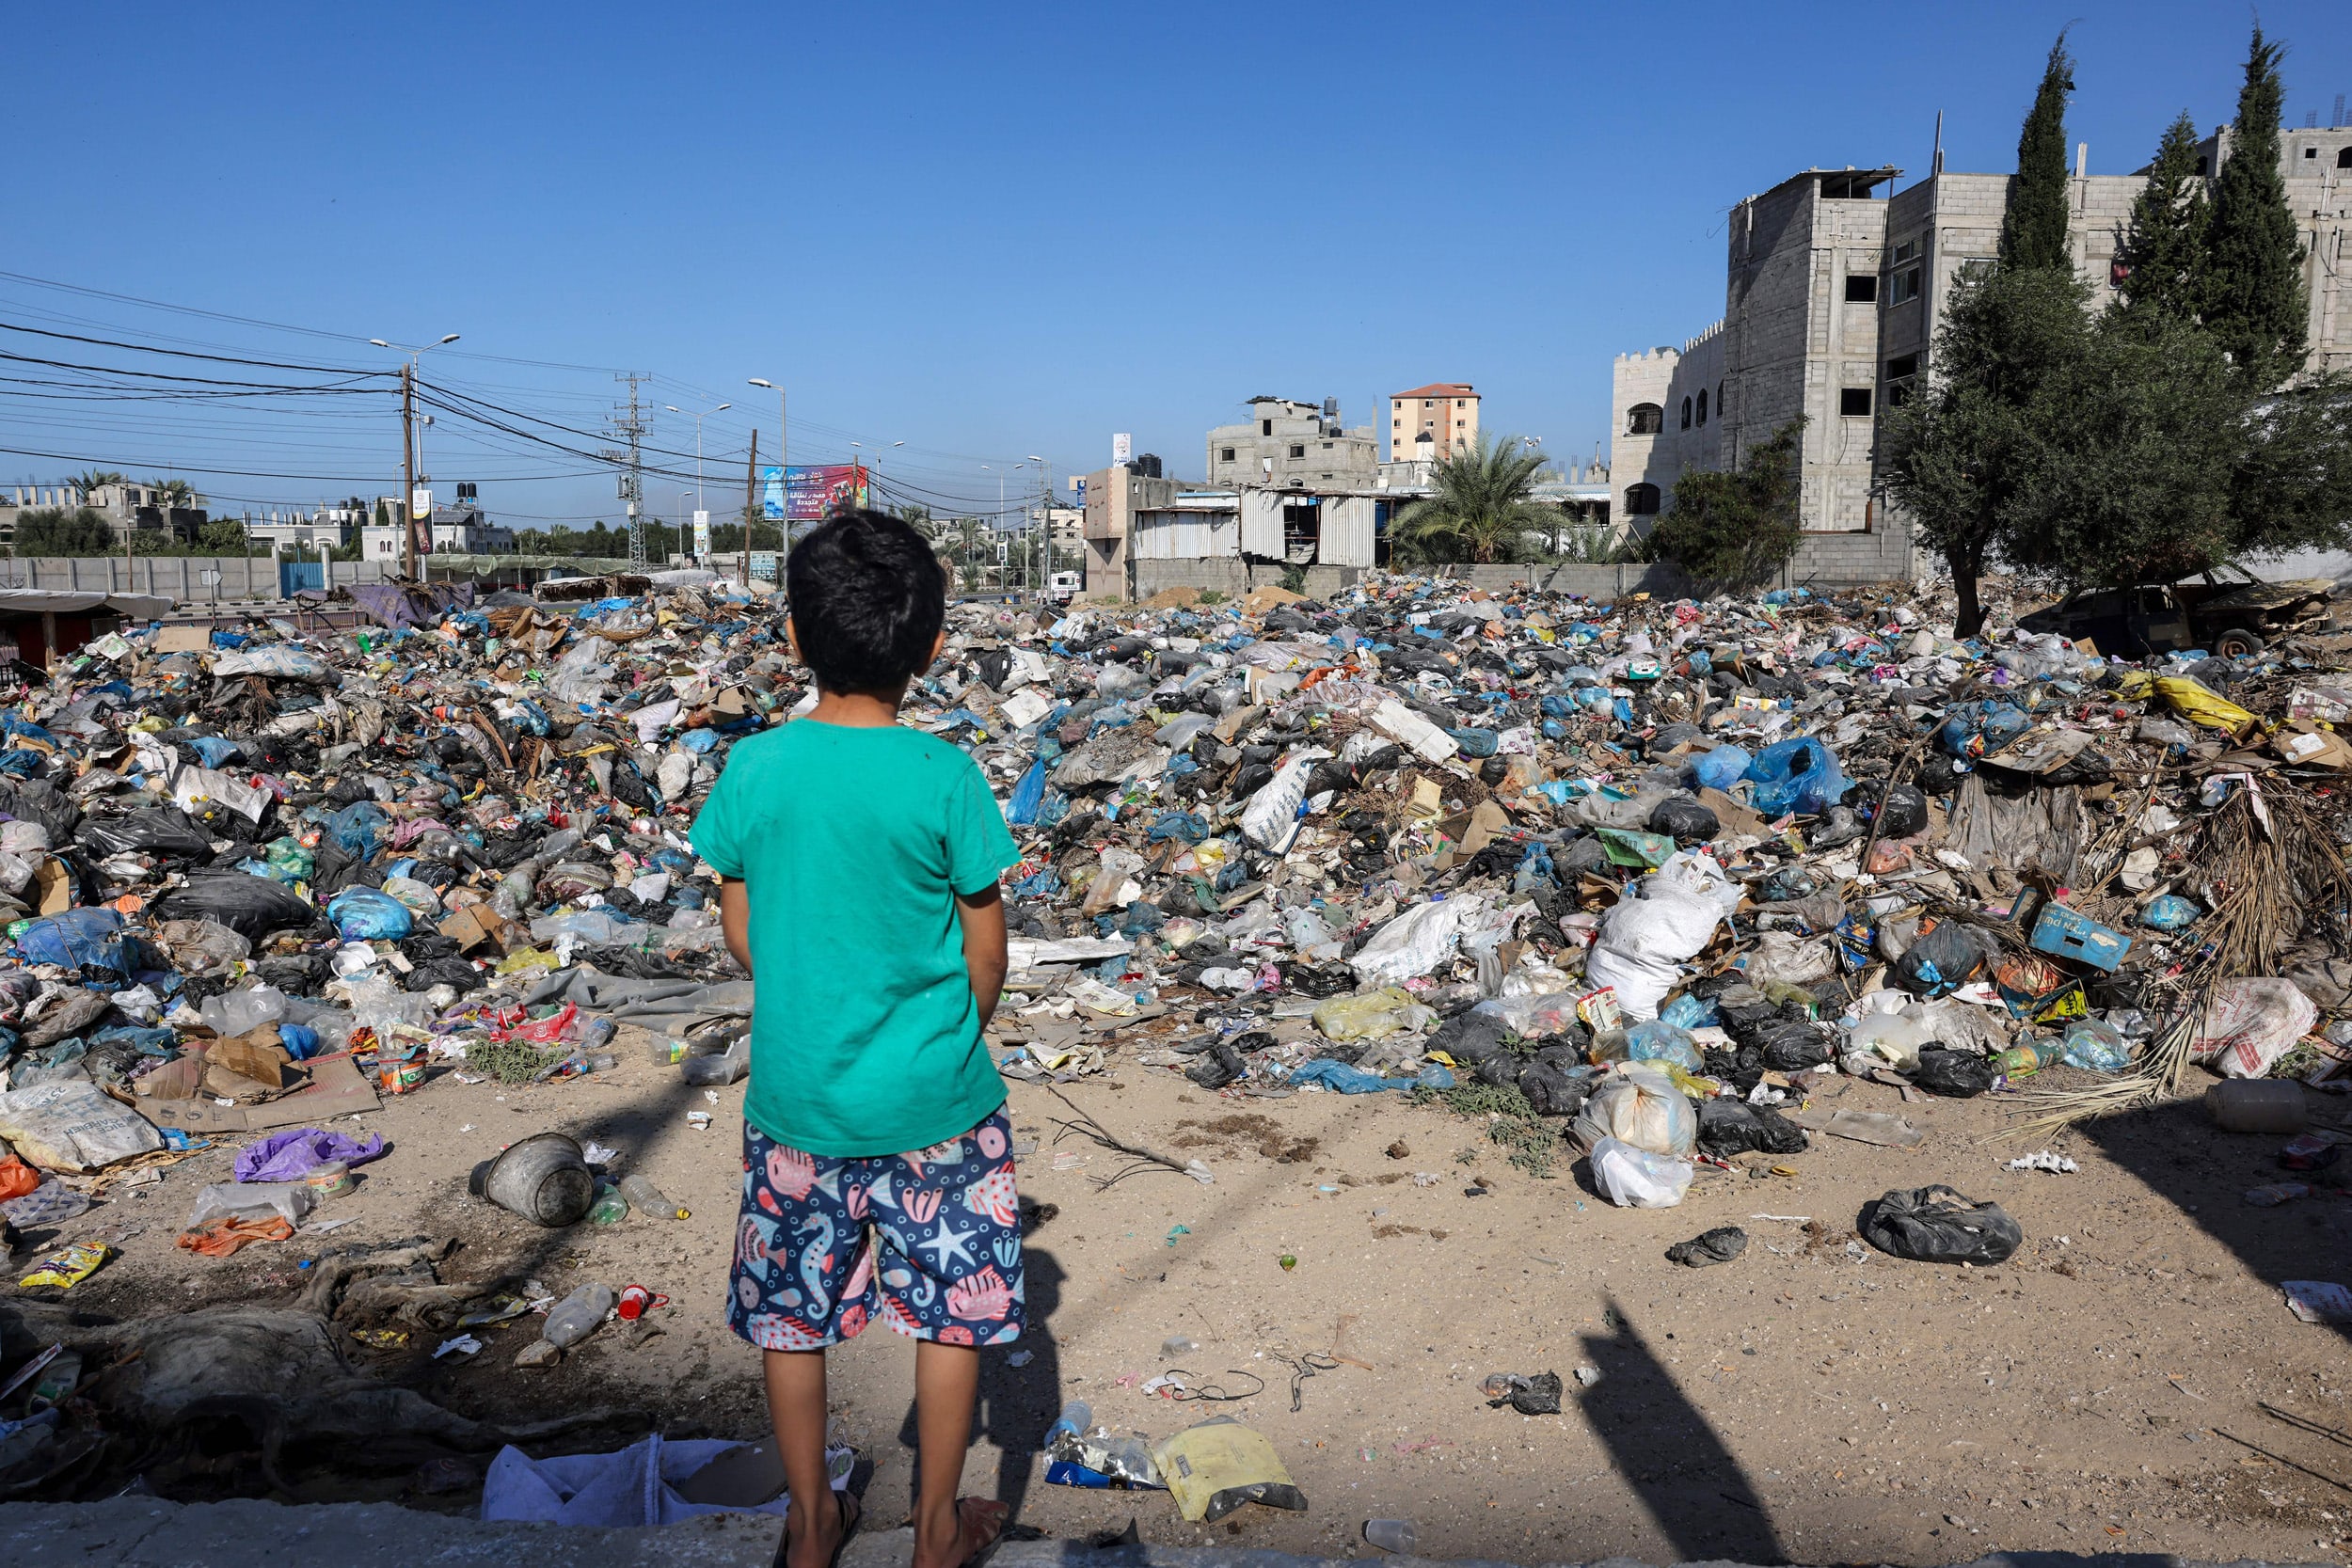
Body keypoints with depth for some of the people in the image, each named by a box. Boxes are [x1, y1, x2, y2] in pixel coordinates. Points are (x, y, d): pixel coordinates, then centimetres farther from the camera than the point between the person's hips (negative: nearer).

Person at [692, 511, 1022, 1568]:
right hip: (930, 1101, -2)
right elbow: (985, 950, -7)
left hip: (793, 1094, 3)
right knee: (953, 1310, 16)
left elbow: (740, 933, 2)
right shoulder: (944, 777, -15)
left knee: (789, 1315, 19)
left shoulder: (755, 769, -8)